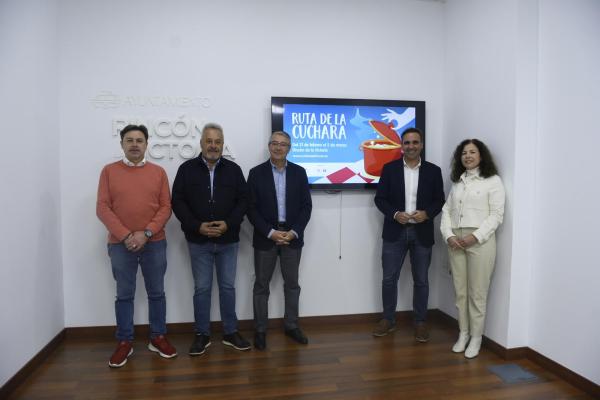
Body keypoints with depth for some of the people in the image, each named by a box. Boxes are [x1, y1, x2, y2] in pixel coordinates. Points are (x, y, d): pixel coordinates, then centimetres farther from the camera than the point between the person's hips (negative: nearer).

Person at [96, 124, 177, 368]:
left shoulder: (158, 172, 4)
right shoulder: (109, 171, 3)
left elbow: (166, 207, -1)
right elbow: (102, 208, -3)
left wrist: (146, 233, -13)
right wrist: (125, 235, -13)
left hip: (154, 243, 1)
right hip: (120, 244, 0)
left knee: (156, 292, 9)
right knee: (124, 295, 8)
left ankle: (158, 338, 23)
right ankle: (124, 342, 22)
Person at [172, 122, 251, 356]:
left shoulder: (233, 169, 3)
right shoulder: (187, 169, 0)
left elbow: (243, 200, 1)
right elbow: (178, 202, -3)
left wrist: (228, 224, -14)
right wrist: (197, 226, -15)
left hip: (228, 240, 1)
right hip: (198, 241, -1)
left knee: (228, 286, 10)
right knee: (201, 288, 8)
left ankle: (230, 333, 24)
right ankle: (202, 335, 22)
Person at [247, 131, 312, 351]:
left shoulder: (299, 172, 3)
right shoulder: (256, 173, -2)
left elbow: (306, 205, 1)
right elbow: (251, 209, -5)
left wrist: (294, 232, -10)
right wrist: (270, 232, -14)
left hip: (292, 236, 2)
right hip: (265, 237, -1)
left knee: (292, 283, 12)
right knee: (261, 285, 7)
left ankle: (291, 325, 28)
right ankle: (260, 330, 20)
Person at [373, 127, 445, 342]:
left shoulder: (433, 170, 3)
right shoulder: (389, 168, 1)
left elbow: (439, 201, 4)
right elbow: (380, 198, 0)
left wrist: (426, 213, -16)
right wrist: (395, 214, -16)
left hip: (422, 233, 1)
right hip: (395, 232, 0)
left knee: (421, 280, 9)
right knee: (389, 278, 4)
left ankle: (420, 322, 24)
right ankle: (388, 320, 21)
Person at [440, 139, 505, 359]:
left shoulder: (493, 181, 0)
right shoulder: (457, 182, 15)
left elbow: (496, 215, -6)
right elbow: (446, 211, 10)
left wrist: (475, 236, -16)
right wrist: (449, 235, -5)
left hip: (480, 240, -4)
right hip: (456, 241, 5)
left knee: (477, 293, 0)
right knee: (460, 291, 9)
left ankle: (476, 337, 13)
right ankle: (463, 334, 21)